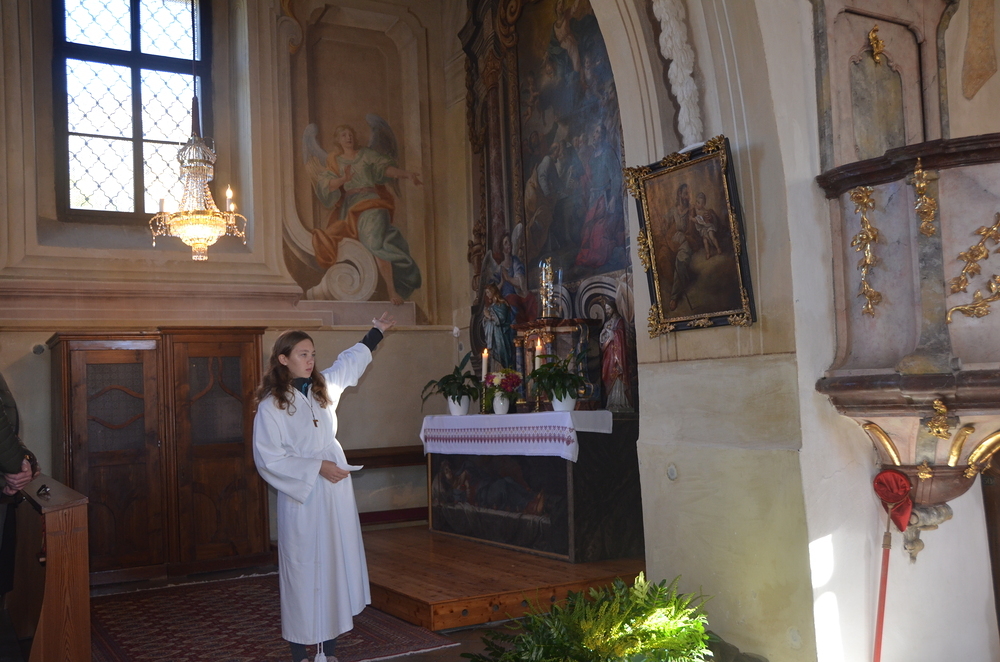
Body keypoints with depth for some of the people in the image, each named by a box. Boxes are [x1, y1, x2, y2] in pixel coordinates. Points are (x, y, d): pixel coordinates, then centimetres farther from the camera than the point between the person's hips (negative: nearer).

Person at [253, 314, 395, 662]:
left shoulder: (323, 386, 8)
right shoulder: (271, 405, -8)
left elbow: (349, 362, 28)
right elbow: (269, 457, -12)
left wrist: (376, 333, 39)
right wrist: (316, 468, -16)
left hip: (336, 493, 6)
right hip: (301, 497, -5)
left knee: (336, 566, 6)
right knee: (303, 570, -1)